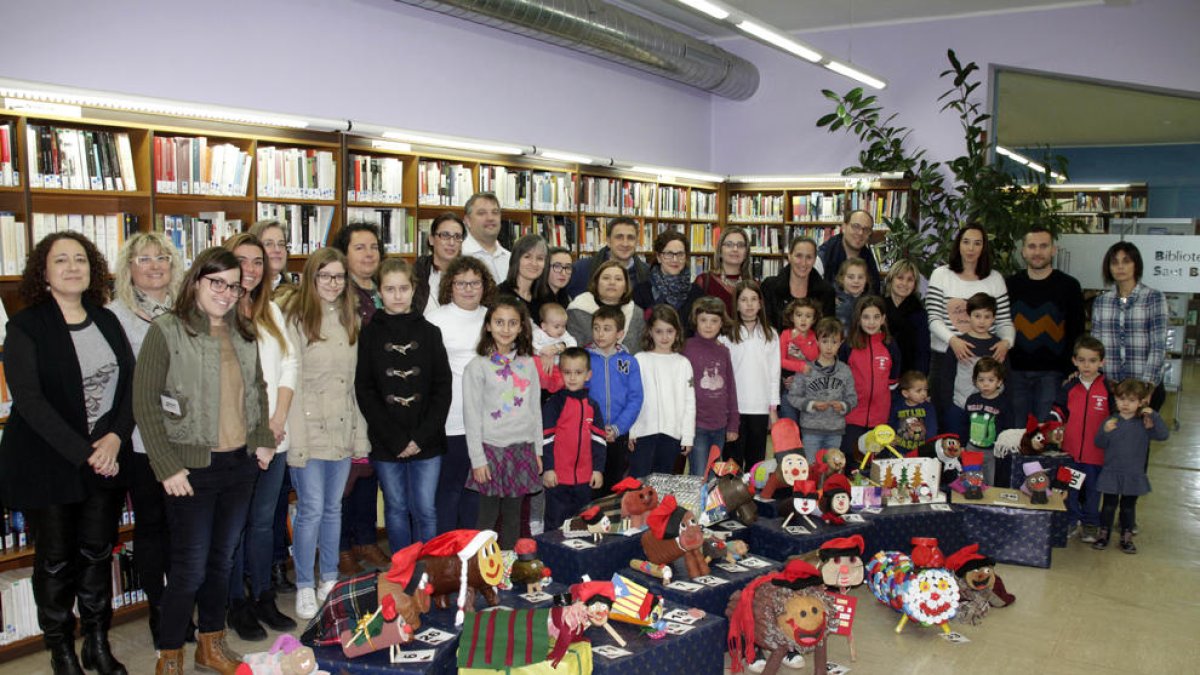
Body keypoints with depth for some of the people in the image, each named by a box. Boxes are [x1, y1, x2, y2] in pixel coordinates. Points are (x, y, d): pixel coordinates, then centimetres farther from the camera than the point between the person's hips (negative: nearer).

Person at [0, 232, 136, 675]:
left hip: (107, 460, 4)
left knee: (98, 553, 11)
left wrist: (115, 436, -13)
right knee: (56, 560, 8)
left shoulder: (107, 321, 6)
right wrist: (82, 453, -20)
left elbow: (131, 382, 4)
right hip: (48, 464, -4)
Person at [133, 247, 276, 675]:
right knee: (190, 567, -1)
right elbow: (144, 404, -10)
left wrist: (263, 439, 7)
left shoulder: (243, 333, 8)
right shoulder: (166, 332, -9)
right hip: (193, 467, -5)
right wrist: (167, 467, -13)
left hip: (241, 463, 5)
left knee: (222, 559, 15)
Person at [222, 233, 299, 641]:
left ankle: (263, 598, 24)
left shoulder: (271, 312, 13)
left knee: (263, 521, 13)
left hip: (273, 438, 5)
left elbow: (289, 366, 11)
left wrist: (278, 420, -1)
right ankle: (236, 605, 18)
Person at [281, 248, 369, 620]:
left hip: (342, 431, 6)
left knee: (333, 507, 15)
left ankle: (330, 580, 28)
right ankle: (305, 587, 15)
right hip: (310, 431, -5)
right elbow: (291, 381, -12)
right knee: (312, 509, -1)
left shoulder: (350, 320, 11)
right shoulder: (296, 320, -8)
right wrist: (296, 438, -16)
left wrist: (360, 432, 9)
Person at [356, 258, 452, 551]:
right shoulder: (369, 334, 1)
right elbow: (365, 392, -3)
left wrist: (422, 437, -9)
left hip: (427, 441, 0)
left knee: (425, 510, 2)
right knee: (396, 508, 10)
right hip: (386, 443, 0)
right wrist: (396, 439, -10)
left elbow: (443, 388, 1)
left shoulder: (430, 332, 4)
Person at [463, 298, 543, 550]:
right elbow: (472, 416, -5)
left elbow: (535, 408, 11)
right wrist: (477, 459, -9)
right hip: (492, 449, -4)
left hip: (522, 448, 4)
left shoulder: (528, 364, 7)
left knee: (514, 515, 10)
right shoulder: (477, 367, -5)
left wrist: (537, 450, 9)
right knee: (488, 515, 0)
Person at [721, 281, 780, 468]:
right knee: (733, 460, 2)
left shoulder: (771, 335, 6)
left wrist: (773, 409, 3)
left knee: (756, 460, 9)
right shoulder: (728, 335, -1)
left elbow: (774, 373, 7)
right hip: (734, 408, -2)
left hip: (760, 408, 2)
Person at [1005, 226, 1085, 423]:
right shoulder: (1009, 285, 7)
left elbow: (1077, 332, 2)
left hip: (1052, 372, -2)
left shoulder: (1068, 286, 1)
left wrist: (1073, 371, -4)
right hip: (1016, 371, 2)